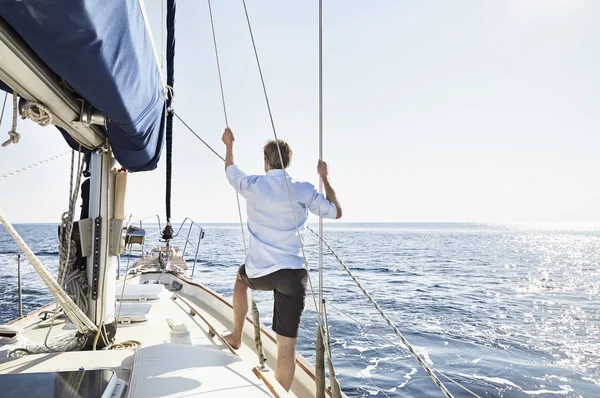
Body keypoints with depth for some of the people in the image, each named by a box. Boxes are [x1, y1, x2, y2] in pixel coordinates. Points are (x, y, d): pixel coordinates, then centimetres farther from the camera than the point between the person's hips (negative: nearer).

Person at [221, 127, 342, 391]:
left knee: (241, 278, 38)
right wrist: (325, 178, 14)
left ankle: (236, 337, 42)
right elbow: (336, 212, 6)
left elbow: (230, 171, 23)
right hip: (292, 275, -1)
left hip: (258, 273, 2)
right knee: (287, 344, 3)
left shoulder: (252, 185, 0)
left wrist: (229, 145, 39)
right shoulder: (303, 190, -4)